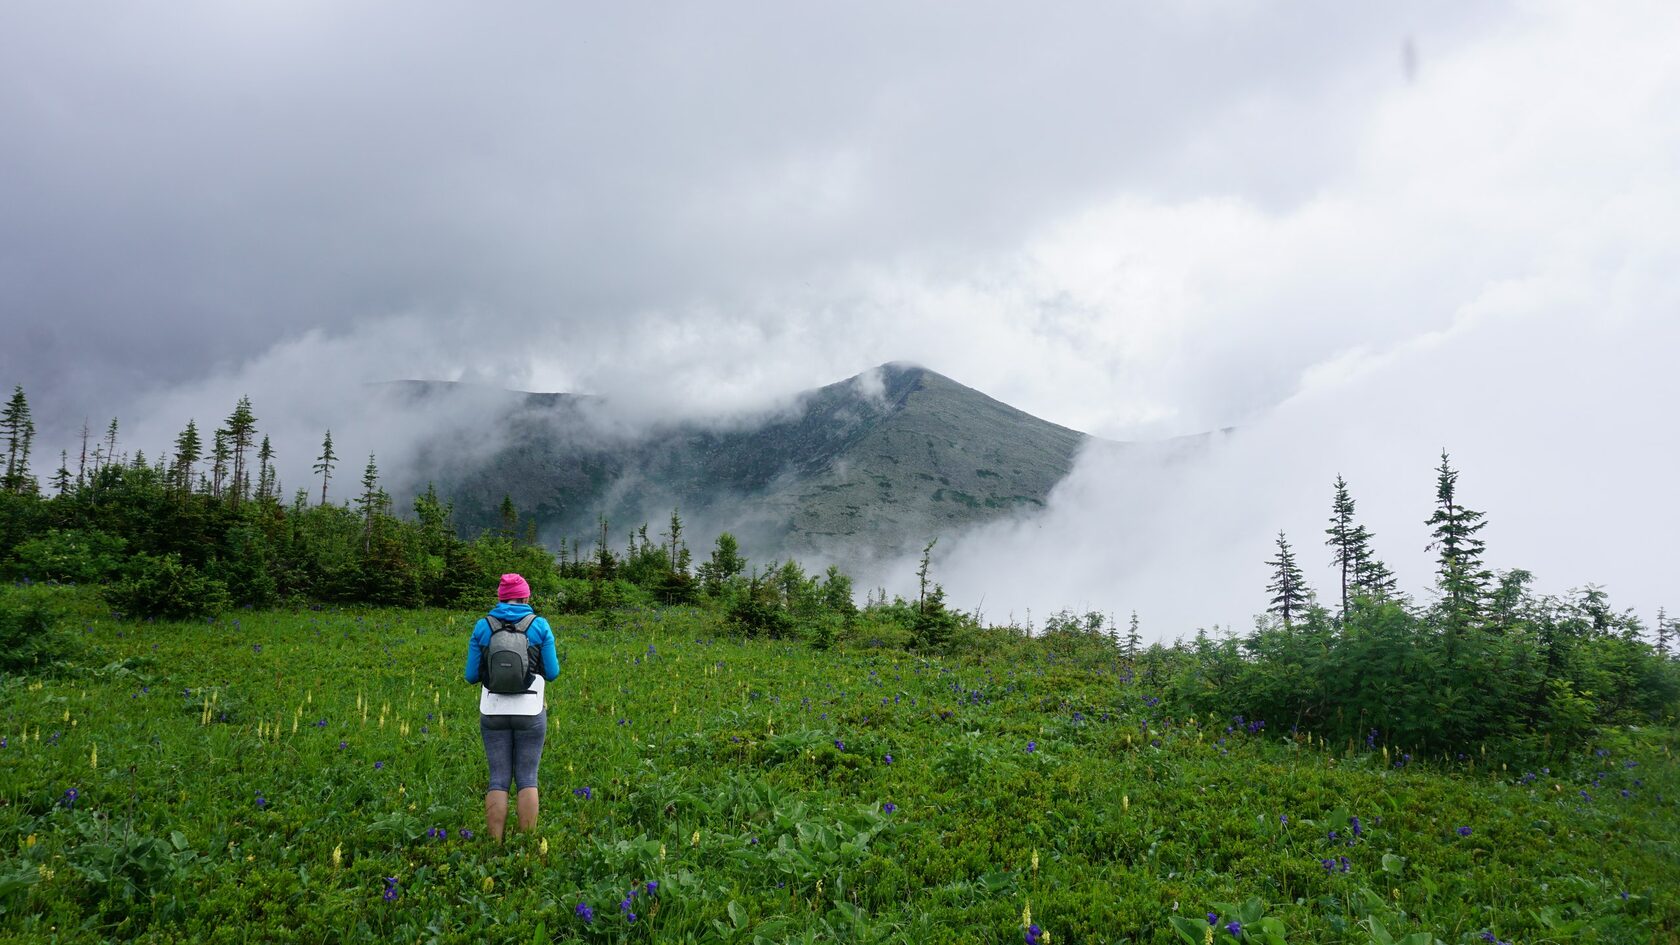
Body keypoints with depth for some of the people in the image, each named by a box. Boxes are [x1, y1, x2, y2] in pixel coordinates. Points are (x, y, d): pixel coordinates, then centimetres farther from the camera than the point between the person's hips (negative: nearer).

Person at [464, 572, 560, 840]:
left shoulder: (482, 626, 1)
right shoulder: (539, 626, -3)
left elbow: (471, 675, 2)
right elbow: (552, 672, 1)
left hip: (494, 712, 1)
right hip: (530, 712, -1)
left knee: (499, 779, 7)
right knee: (527, 779, 6)